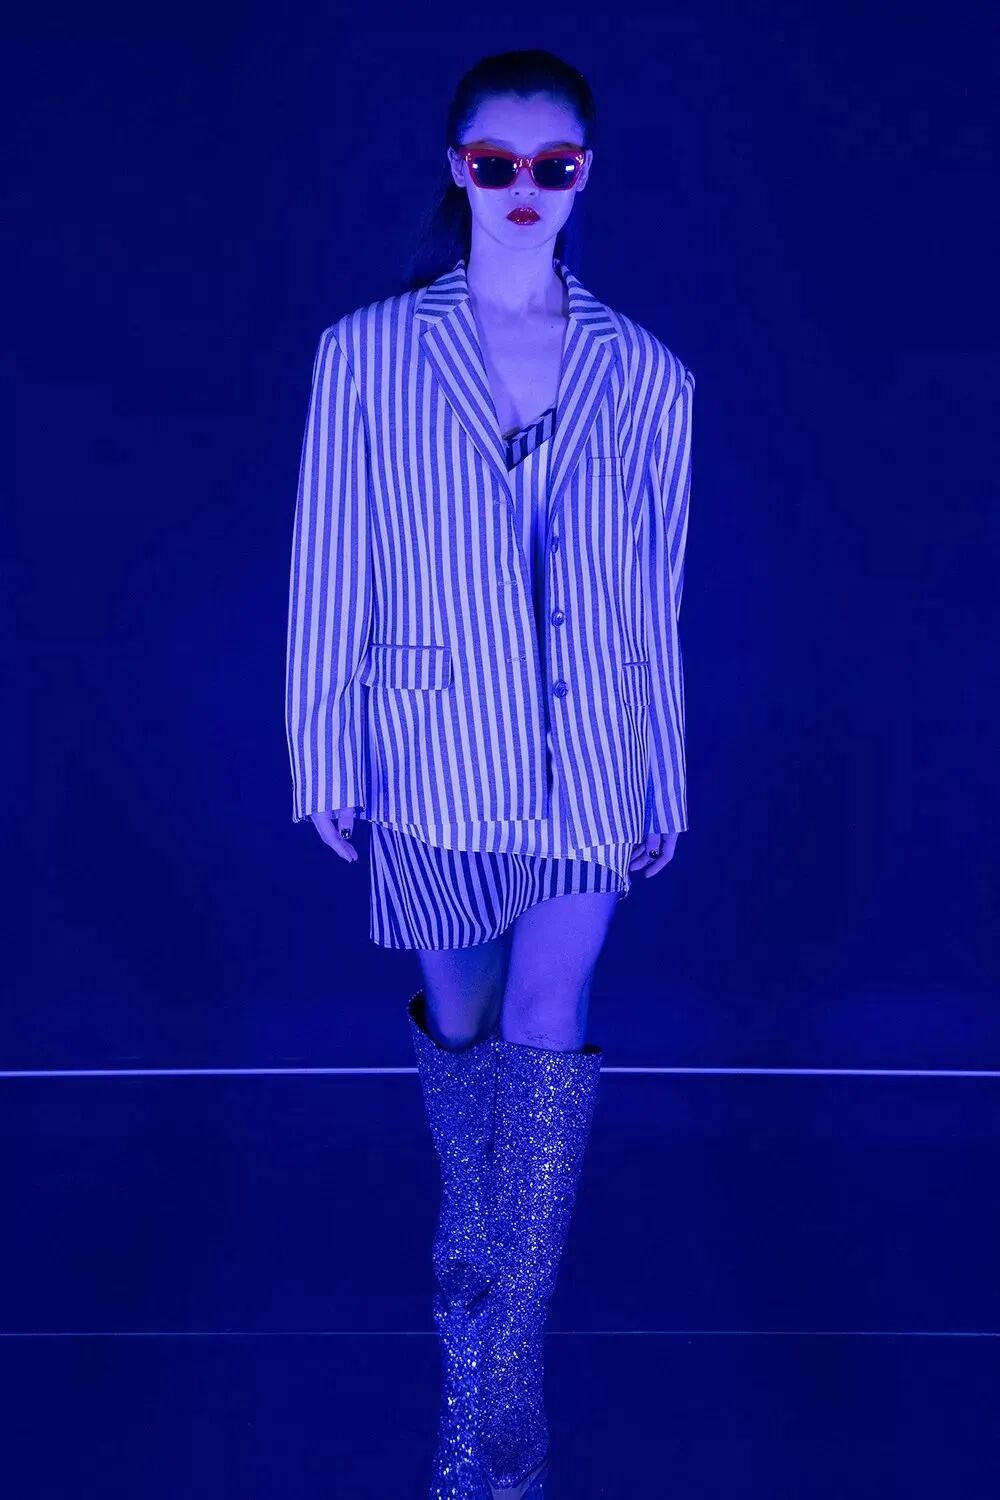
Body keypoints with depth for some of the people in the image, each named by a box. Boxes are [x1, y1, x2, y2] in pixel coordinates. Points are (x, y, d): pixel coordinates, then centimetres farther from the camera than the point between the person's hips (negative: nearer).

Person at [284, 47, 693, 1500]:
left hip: (589, 760, 0)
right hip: (434, 754, 0)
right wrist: (327, 758, 1)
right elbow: (330, 570, 1)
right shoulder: (366, 354, -1)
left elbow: (660, 598, 7)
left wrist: (663, 786, 10)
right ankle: (473, 1244, 41)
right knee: (460, 1021, 13)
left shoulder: (648, 378, 2)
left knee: (548, 1036, -5)